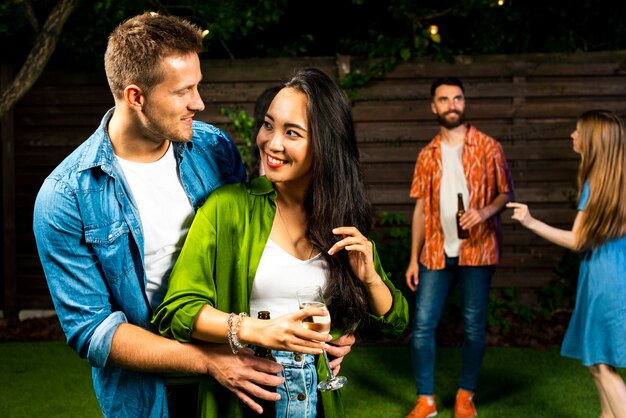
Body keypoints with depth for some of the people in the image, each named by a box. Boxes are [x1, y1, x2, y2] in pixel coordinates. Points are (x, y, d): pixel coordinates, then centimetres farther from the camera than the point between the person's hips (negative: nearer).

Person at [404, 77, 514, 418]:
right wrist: (413, 259, 6)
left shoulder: (488, 148, 1)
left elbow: (507, 194, 2)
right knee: (422, 324, -2)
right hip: (436, 252, 3)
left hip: (476, 249, -2)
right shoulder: (427, 155, 9)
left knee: (473, 326, 4)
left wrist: (486, 211, -20)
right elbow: (420, 208, 10)